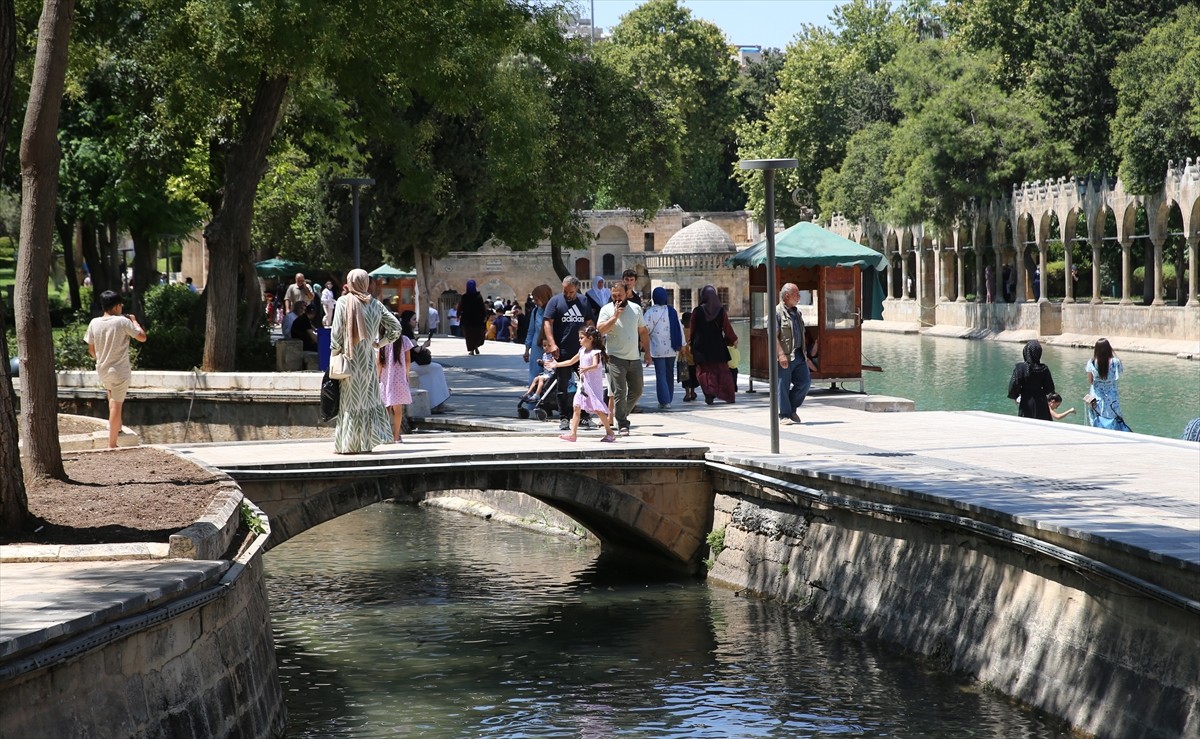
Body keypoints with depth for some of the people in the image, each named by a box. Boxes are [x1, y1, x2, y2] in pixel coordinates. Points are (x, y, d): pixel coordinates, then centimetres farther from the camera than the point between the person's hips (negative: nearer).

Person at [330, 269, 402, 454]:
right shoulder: (374, 304, 4)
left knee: (350, 402, 1)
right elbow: (395, 326, 5)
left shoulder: (343, 302, -9)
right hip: (368, 359, 4)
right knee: (368, 400, 12)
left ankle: (348, 444, 2)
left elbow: (337, 331, -11)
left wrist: (335, 352, 1)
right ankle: (366, 443, 12)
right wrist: (381, 342, 13)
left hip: (350, 358, -4)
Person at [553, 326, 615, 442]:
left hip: (594, 385, -8)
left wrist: (586, 369, -50)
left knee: (598, 409, -8)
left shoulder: (595, 352, -13)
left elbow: (595, 365, -31)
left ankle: (609, 433, 2)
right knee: (577, 407, 0)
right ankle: (573, 433, -2)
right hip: (583, 384, 8)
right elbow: (571, 361, 26)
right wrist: (557, 365, 29)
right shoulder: (582, 351, 12)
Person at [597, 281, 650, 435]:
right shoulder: (607, 310, -3)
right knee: (619, 393, -6)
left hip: (634, 358, 5)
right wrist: (615, 316, -24)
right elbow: (600, 330, -18)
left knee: (637, 391, 10)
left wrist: (647, 352, 13)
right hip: (616, 358, -4)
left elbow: (643, 331, 15)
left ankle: (622, 414, 29)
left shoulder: (636, 308, 8)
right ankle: (622, 424, -1)